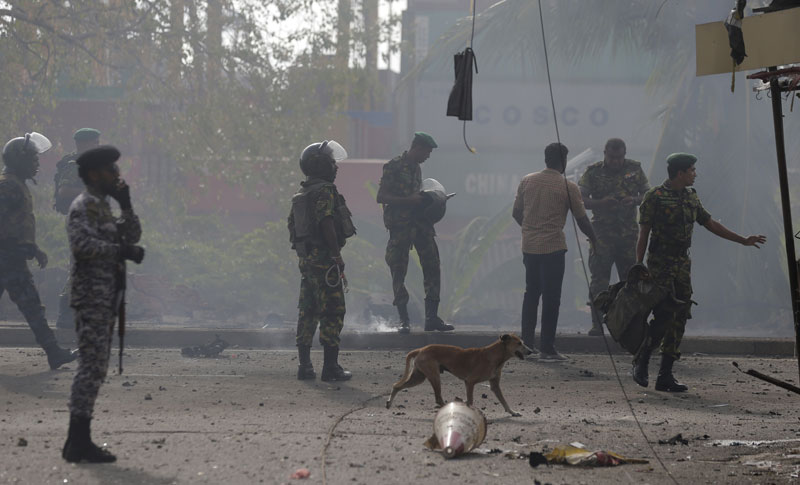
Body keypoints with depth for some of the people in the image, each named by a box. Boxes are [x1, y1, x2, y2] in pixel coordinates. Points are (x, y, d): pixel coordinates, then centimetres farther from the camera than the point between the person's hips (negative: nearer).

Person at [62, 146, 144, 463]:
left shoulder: (102, 206, 20)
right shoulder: (83, 205, -10)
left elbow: (132, 235, 17)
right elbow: (81, 243, -25)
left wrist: (126, 205, 5)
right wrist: (121, 251, -21)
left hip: (106, 299, 10)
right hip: (92, 298, -10)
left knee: (95, 368, 10)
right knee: (92, 365, -11)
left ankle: (79, 440, 14)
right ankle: (78, 442, -11)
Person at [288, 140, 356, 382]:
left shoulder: (300, 194, 15)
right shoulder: (325, 191, -12)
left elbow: (292, 225, 19)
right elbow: (326, 224, -21)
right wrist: (337, 255, -19)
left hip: (306, 259, 9)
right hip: (325, 259, -9)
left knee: (308, 312, 11)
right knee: (333, 312, -5)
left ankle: (304, 365, 12)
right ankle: (330, 366, -7)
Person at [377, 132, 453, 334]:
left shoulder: (416, 169, 16)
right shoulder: (393, 166, -7)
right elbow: (381, 197, -13)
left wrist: (428, 201, 9)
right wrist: (409, 200, -18)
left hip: (420, 224, 7)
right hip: (400, 226, -7)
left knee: (432, 267, 0)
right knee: (399, 272, -2)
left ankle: (432, 318, 4)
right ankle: (404, 321, 4)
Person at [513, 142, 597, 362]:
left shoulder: (527, 181, 5)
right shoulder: (568, 187, -8)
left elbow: (516, 213, 12)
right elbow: (582, 220, -2)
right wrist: (595, 241, 15)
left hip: (529, 246, 5)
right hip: (553, 248, -5)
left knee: (531, 294, 17)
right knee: (551, 298, 0)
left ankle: (526, 344, 18)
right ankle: (547, 349, 0)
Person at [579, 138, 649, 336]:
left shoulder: (635, 169, 6)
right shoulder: (593, 172, 0)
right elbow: (580, 199, -2)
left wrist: (634, 200, -11)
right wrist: (601, 203, -20)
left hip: (629, 233, 2)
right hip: (602, 233, -2)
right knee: (599, 280, -6)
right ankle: (597, 324, -2)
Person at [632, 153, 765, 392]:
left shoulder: (691, 197, 14)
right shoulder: (655, 196, -6)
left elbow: (710, 224, 22)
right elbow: (643, 233, -7)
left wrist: (743, 240, 22)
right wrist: (638, 267, -11)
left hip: (683, 264, 7)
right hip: (660, 263, -7)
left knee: (680, 318, 1)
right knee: (665, 314, -16)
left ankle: (666, 375, 4)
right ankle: (641, 361, 1)